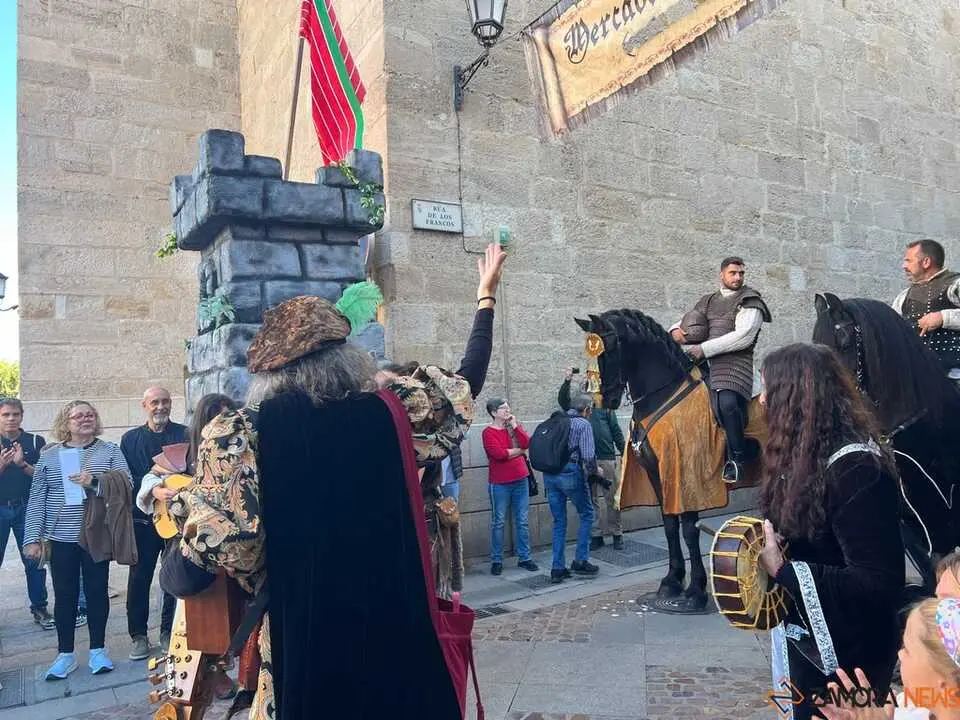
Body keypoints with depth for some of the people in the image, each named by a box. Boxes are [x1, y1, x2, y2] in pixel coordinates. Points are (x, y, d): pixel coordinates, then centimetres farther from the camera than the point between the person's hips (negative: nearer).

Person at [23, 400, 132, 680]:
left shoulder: (110, 451, 2)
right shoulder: (49, 456, 5)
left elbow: (126, 485, -8)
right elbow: (36, 499, 3)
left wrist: (95, 482, -24)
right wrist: (32, 538, -3)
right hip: (61, 538, 1)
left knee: (97, 591, 6)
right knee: (64, 595, 7)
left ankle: (98, 650, 19)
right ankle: (65, 655, 19)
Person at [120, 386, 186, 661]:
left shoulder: (184, 434, 4)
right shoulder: (130, 439, 8)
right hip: (143, 519, 1)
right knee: (139, 577, 5)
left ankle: (170, 630, 21)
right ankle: (139, 635, 18)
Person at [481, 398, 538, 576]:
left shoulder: (516, 425, 9)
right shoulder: (488, 432, -7)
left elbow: (527, 444, -5)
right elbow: (499, 453, -20)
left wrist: (515, 425, -9)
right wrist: (519, 450, -8)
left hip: (520, 480, 5)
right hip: (499, 483, -5)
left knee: (523, 521, 9)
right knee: (498, 523, 3)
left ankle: (524, 558, 19)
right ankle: (496, 560, 12)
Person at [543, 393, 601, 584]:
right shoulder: (583, 424, -2)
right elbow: (588, 455, -12)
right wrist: (596, 470, 5)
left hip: (549, 474, 6)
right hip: (571, 474, -6)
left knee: (559, 521, 12)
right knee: (586, 515, 14)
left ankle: (557, 569, 13)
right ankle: (581, 561, 11)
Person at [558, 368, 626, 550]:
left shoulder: (605, 408, 5)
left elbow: (616, 432, 4)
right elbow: (562, 400, -7)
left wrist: (624, 454, 0)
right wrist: (566, 381, -20)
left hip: (608, 459, -2)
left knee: (612, 498, 2)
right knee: (591, 500, 7)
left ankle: (617, 534, 12)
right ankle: (596, 536, 15)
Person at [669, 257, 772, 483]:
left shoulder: (750, 302, 5)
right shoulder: (707, 301, 24)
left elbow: (743, 337, -9)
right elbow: (686, 322, 31)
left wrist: (704, 349, -12)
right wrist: (676, 330, 4)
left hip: (734, 361, -7)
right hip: (702, 361, 7)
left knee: (727, 403, -29)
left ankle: (736, 458, -11)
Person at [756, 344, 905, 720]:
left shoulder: (857, 470, -26)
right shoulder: (805, 453, 1)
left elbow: (880, 585, -29)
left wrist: (782, 571, -29)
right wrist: (767, 545, -7)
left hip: (844, 653, -8)